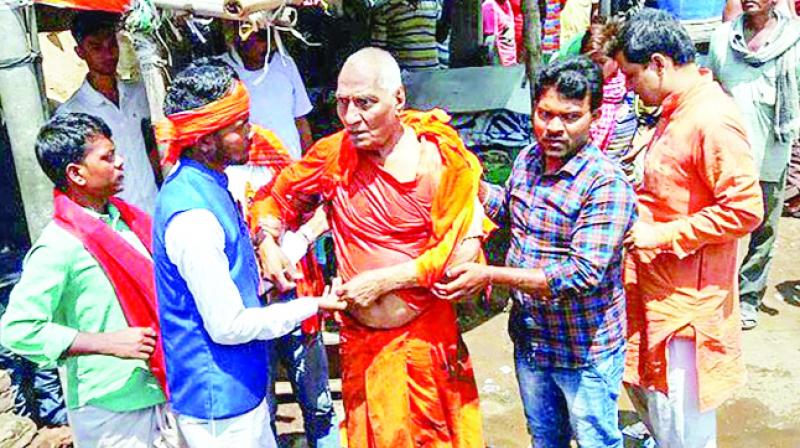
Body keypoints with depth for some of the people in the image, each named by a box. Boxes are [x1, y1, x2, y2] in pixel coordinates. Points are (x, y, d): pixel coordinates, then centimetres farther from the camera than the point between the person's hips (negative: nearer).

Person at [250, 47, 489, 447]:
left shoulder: (443, 160, -13)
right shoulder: (334, 153, -6)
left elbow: (458, 250, -13)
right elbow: (277, 194, 9)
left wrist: (383, 280, -17)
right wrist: (267, 242, -9)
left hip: (426, 336, -2)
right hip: (361, 340, 2)